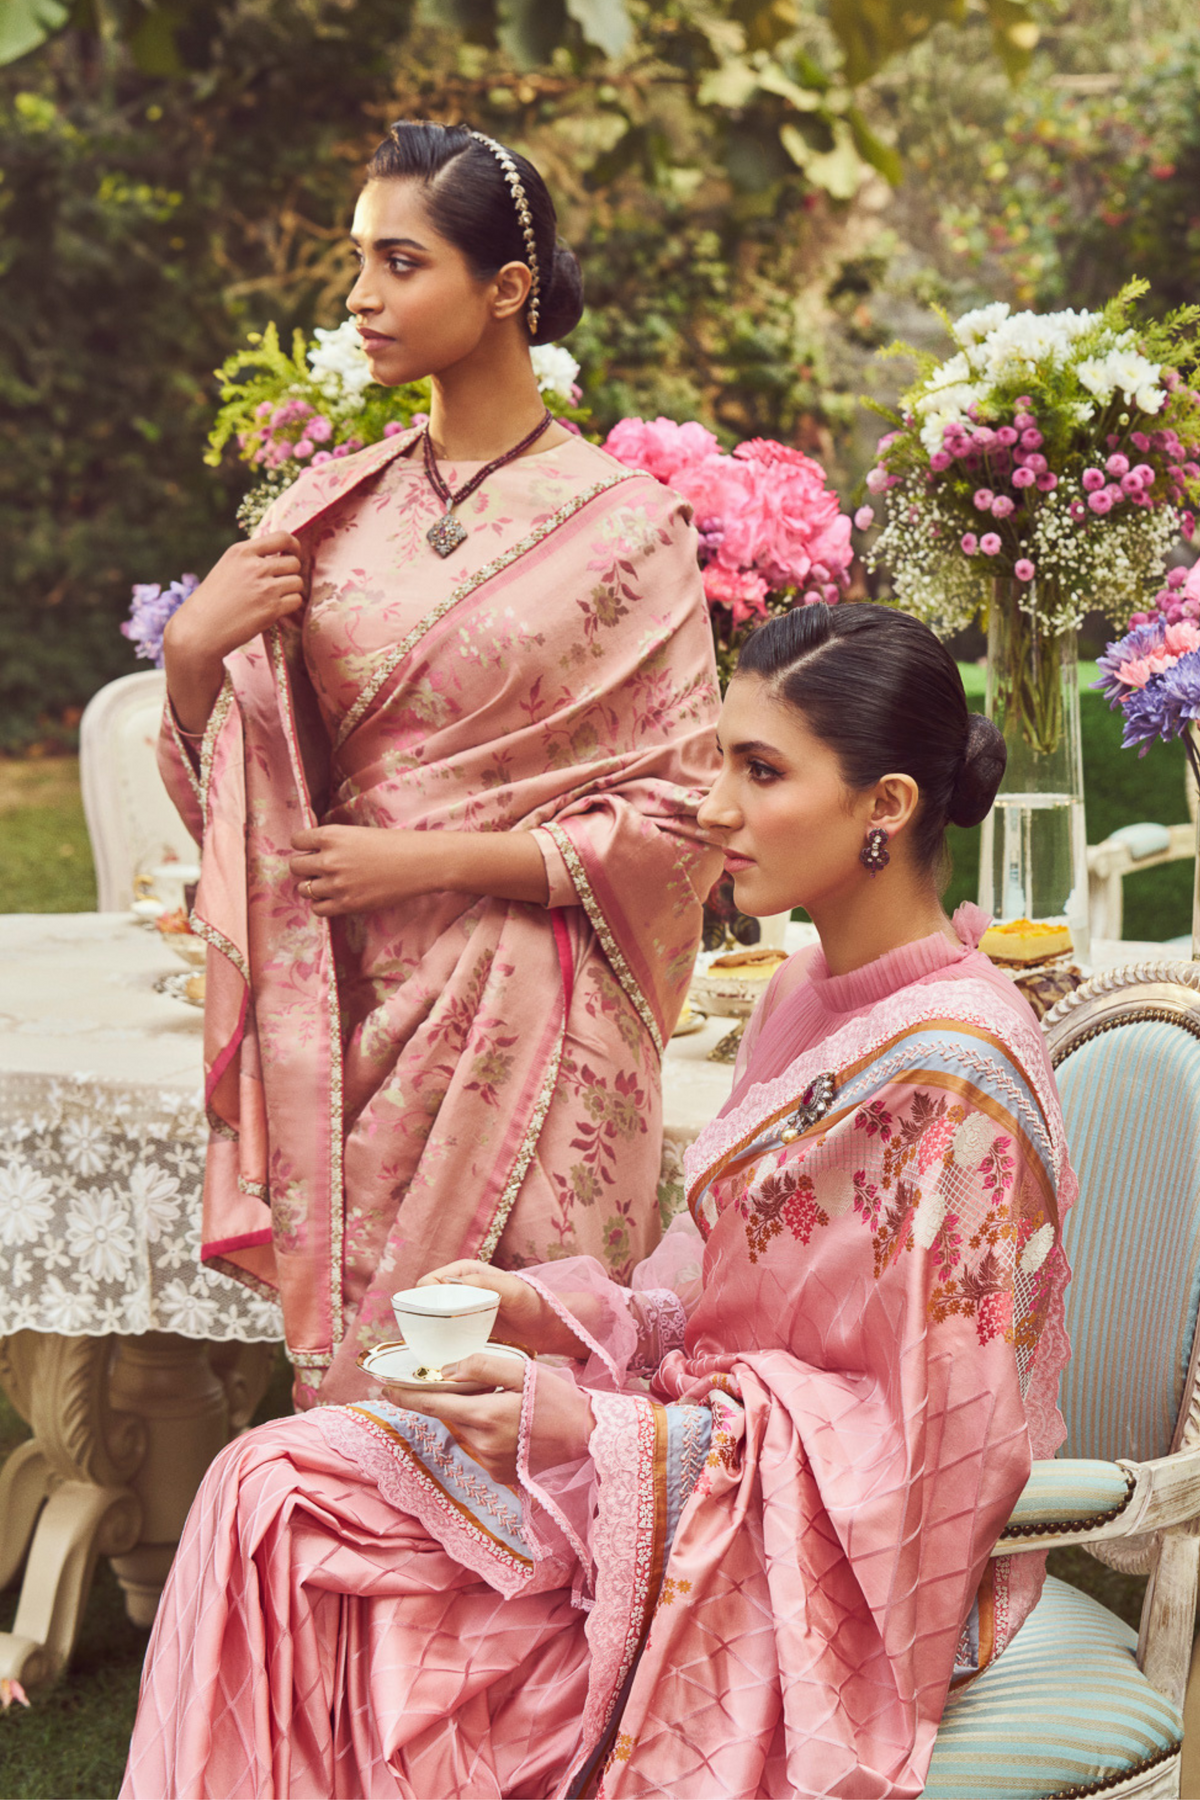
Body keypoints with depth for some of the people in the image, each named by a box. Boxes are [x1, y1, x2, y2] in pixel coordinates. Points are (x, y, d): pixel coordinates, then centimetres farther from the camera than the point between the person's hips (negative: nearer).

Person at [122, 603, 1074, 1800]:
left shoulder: (954, 1072, -21)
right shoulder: (811, 996, 7)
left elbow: (925, 1443, -20)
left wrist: (592, 1431, -23)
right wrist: (551, 1310, -2)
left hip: (807, 1563, -8)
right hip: (704, 1461, 8)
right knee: (281, 1486, -5)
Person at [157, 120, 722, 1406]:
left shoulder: (621, 524, -4)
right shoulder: (334, 507, 8)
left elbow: (678, 824, -6)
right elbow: (228, 788, 11)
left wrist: (429, 860, -12)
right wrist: (192, 656, -9)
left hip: (525, 1021, -4)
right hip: (352, 1011, 4)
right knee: (342, 1370, 6)